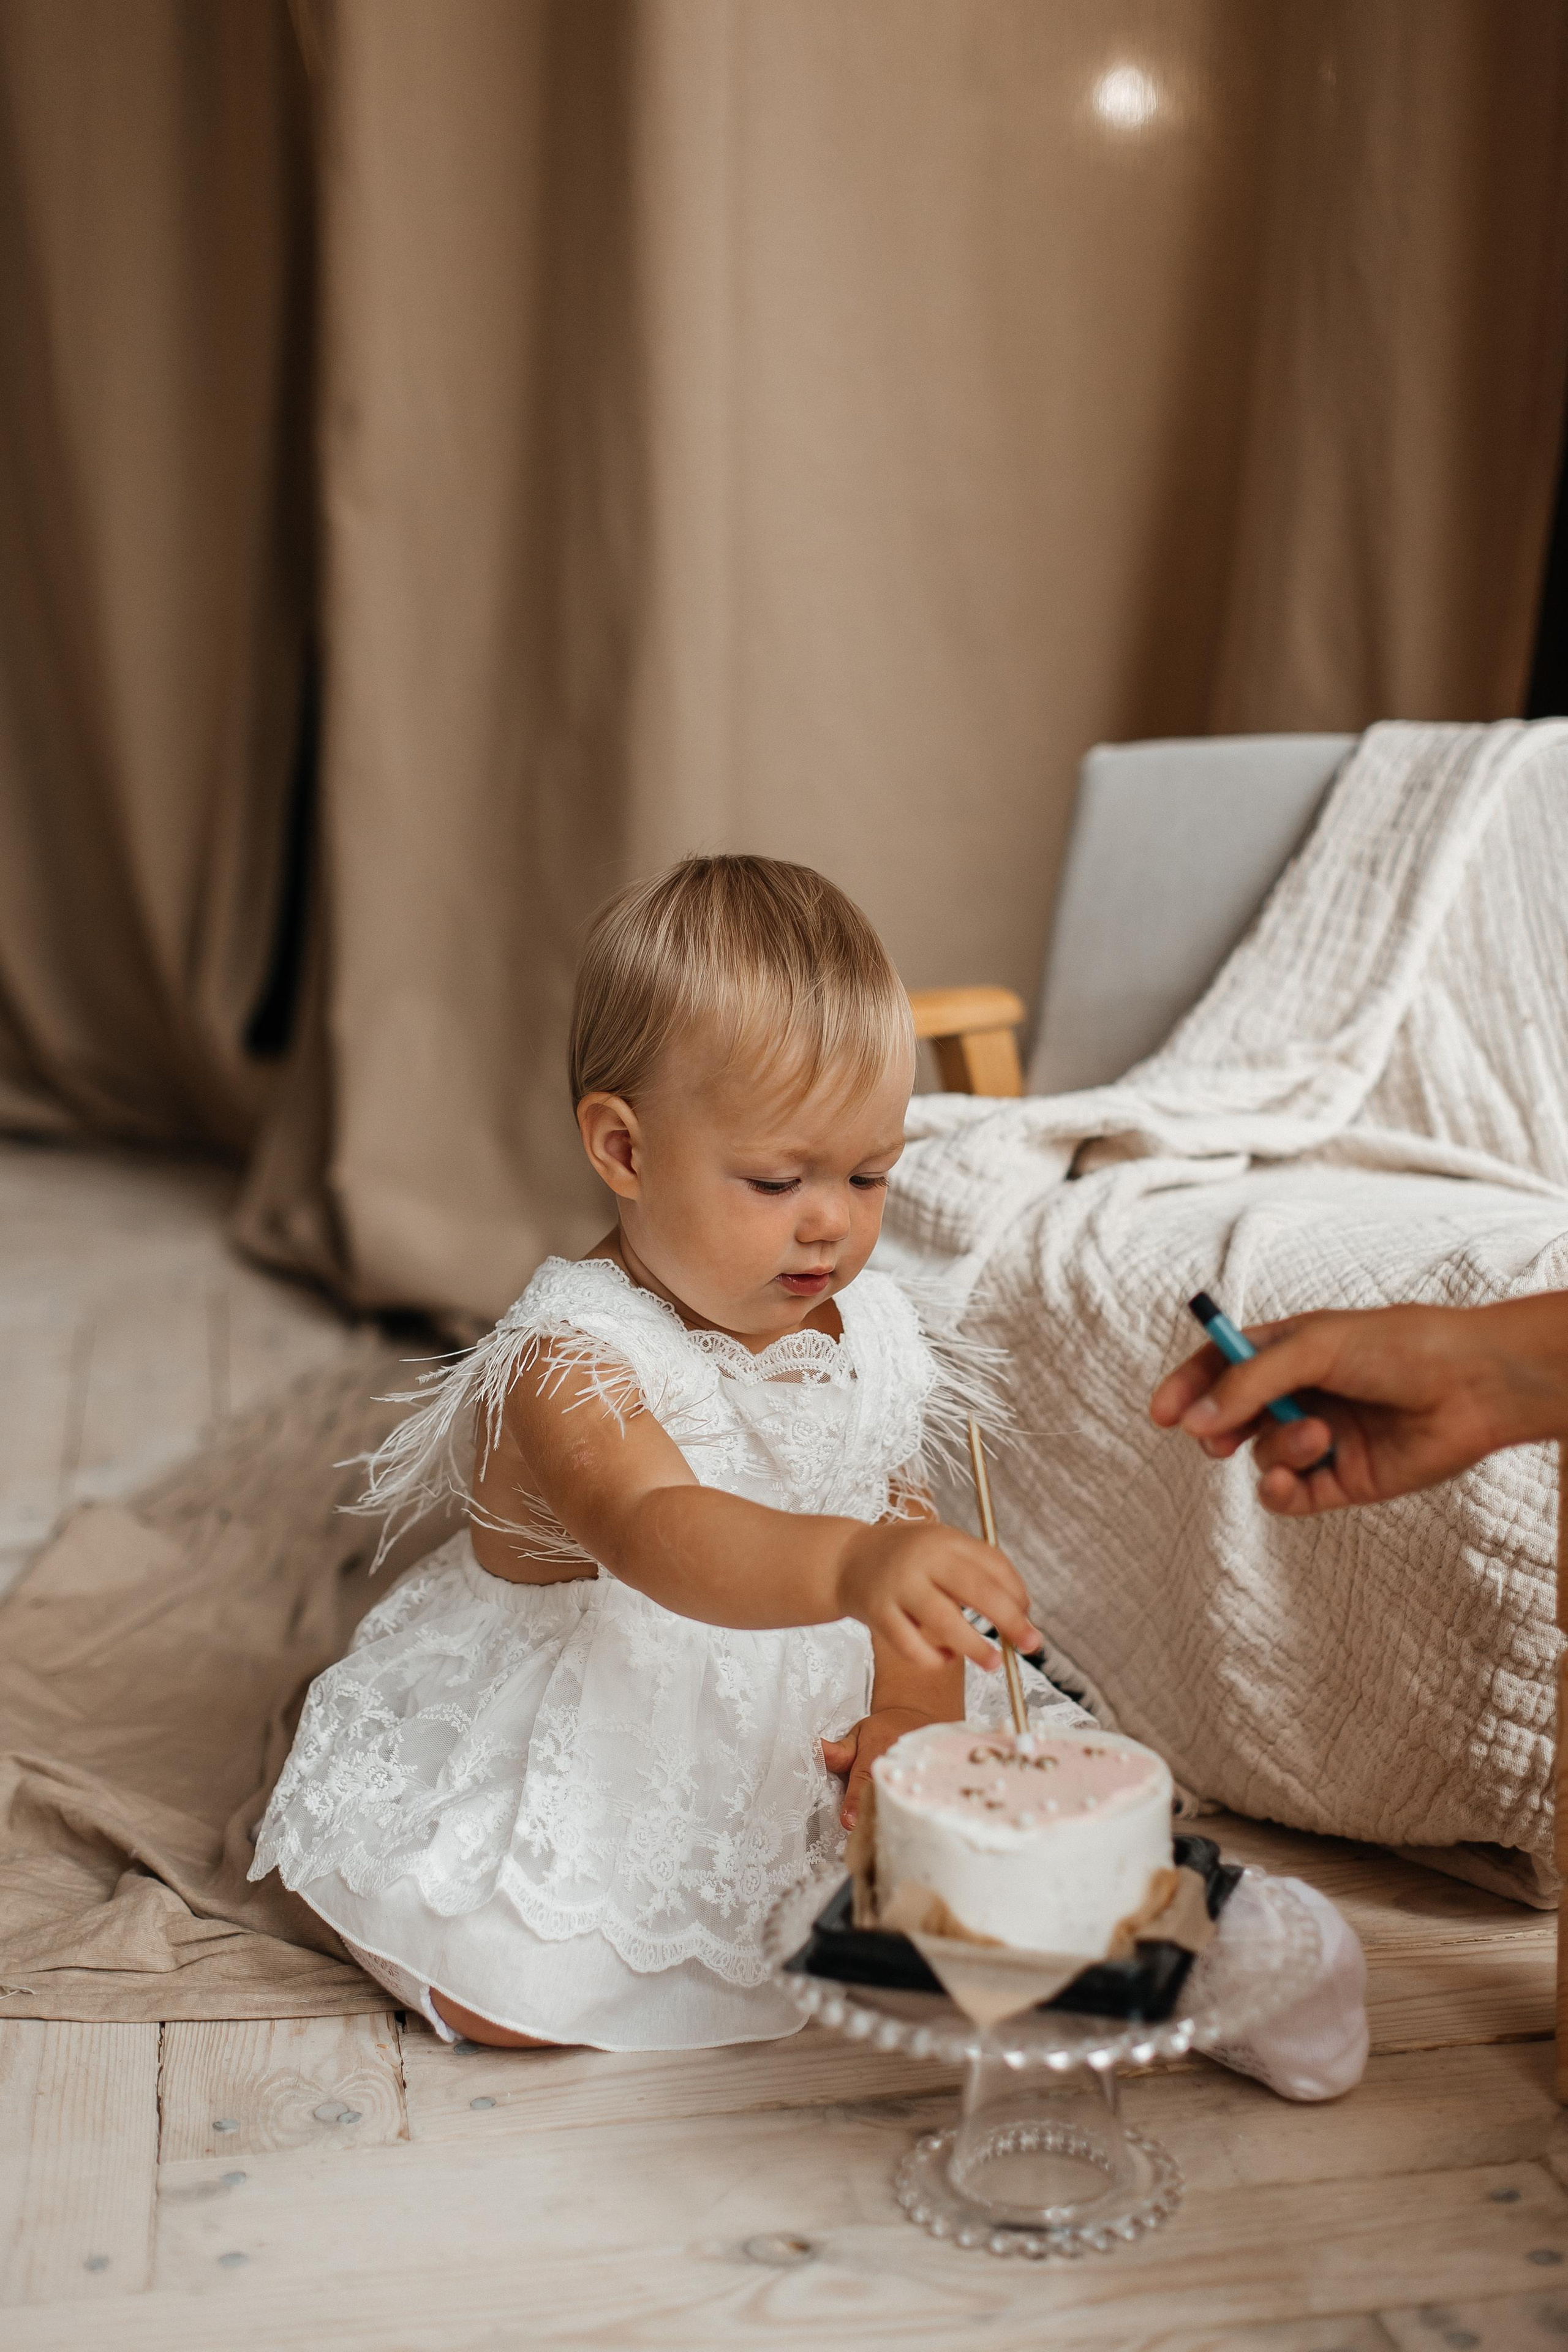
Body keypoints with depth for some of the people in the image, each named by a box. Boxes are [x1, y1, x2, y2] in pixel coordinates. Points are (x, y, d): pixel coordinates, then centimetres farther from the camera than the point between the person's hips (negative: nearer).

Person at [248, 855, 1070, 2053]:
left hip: (797, 1735, 6)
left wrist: (912, 1711, -16)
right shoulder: (572, 1362, -27)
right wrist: (850, 1566, -63)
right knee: (506, 1993, -20)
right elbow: (656, 1533, -46)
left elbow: (913, 1531, 1)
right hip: (572, 1767, -5)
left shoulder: (874, 1332, -4)